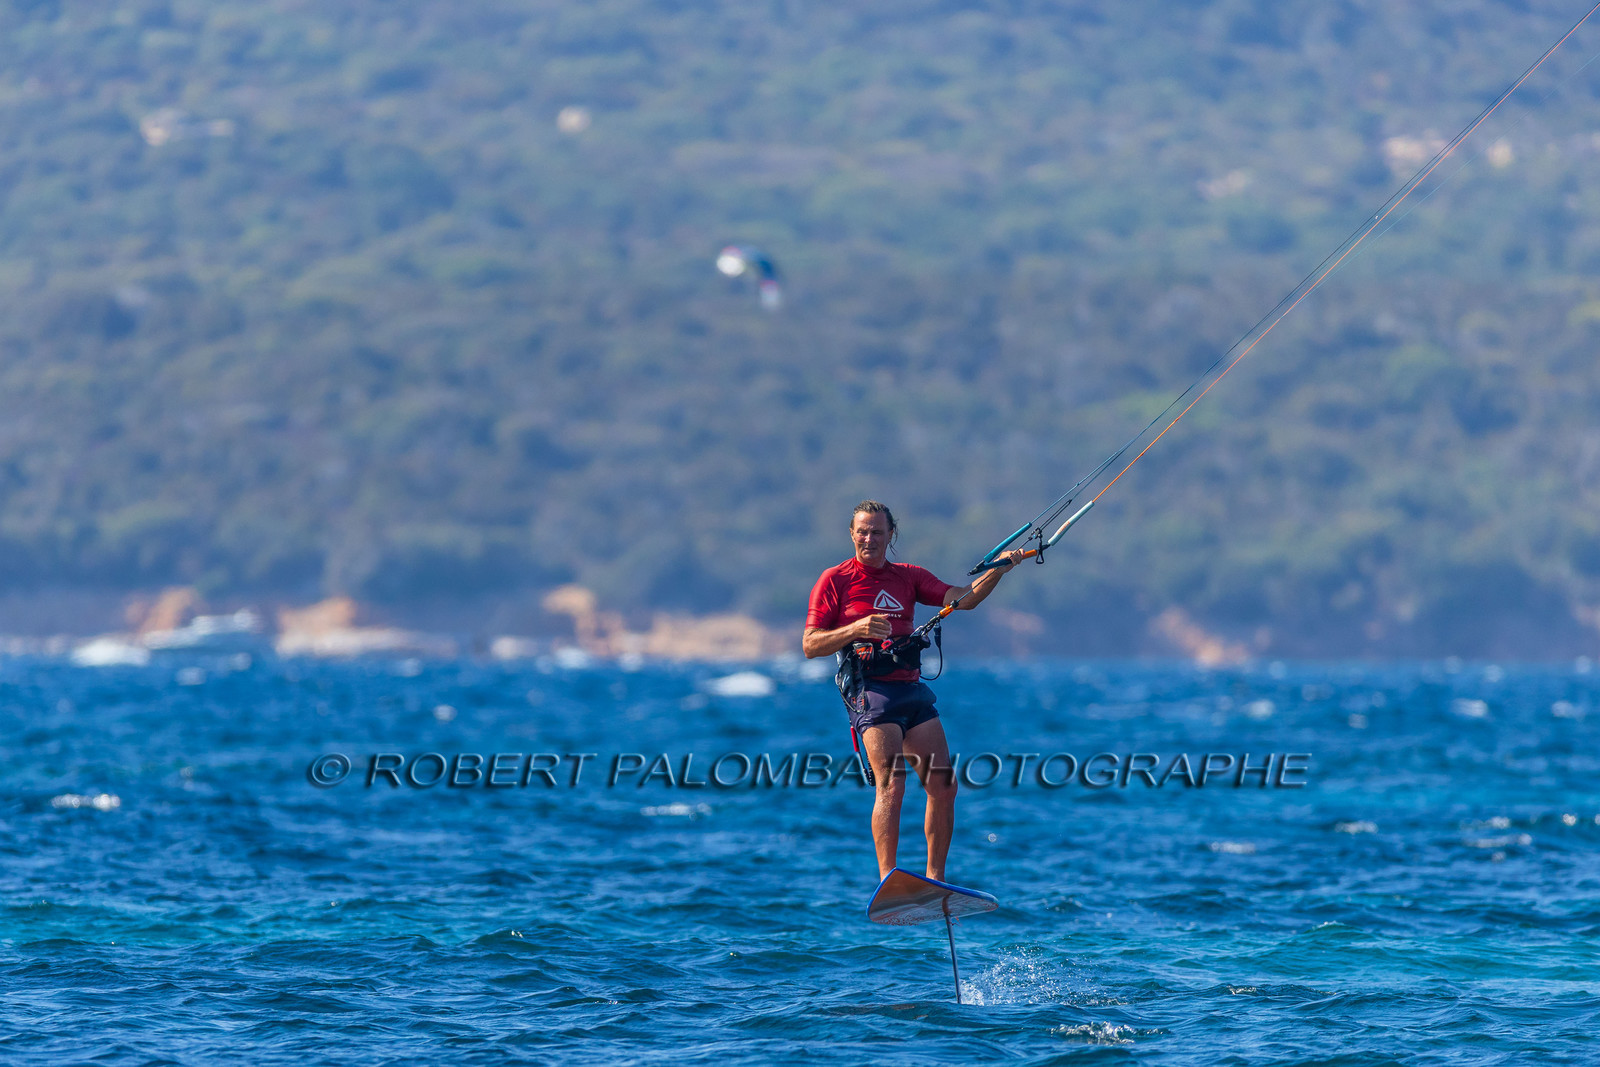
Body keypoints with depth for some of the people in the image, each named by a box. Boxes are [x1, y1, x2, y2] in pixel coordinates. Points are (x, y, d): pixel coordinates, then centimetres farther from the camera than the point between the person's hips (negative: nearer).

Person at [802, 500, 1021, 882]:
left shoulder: (908, 577, 17)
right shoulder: (835, 580, 2)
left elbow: (964, 599, 8)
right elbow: (810, 645, -3)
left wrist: (999, 568, -6)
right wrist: (856, 629, -18)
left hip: (913, 689, 6)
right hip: (871, 690, -6)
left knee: (943, 786, 2)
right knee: (891, 786, -19)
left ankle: (935, 882, 13)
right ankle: (888, 885, -20)